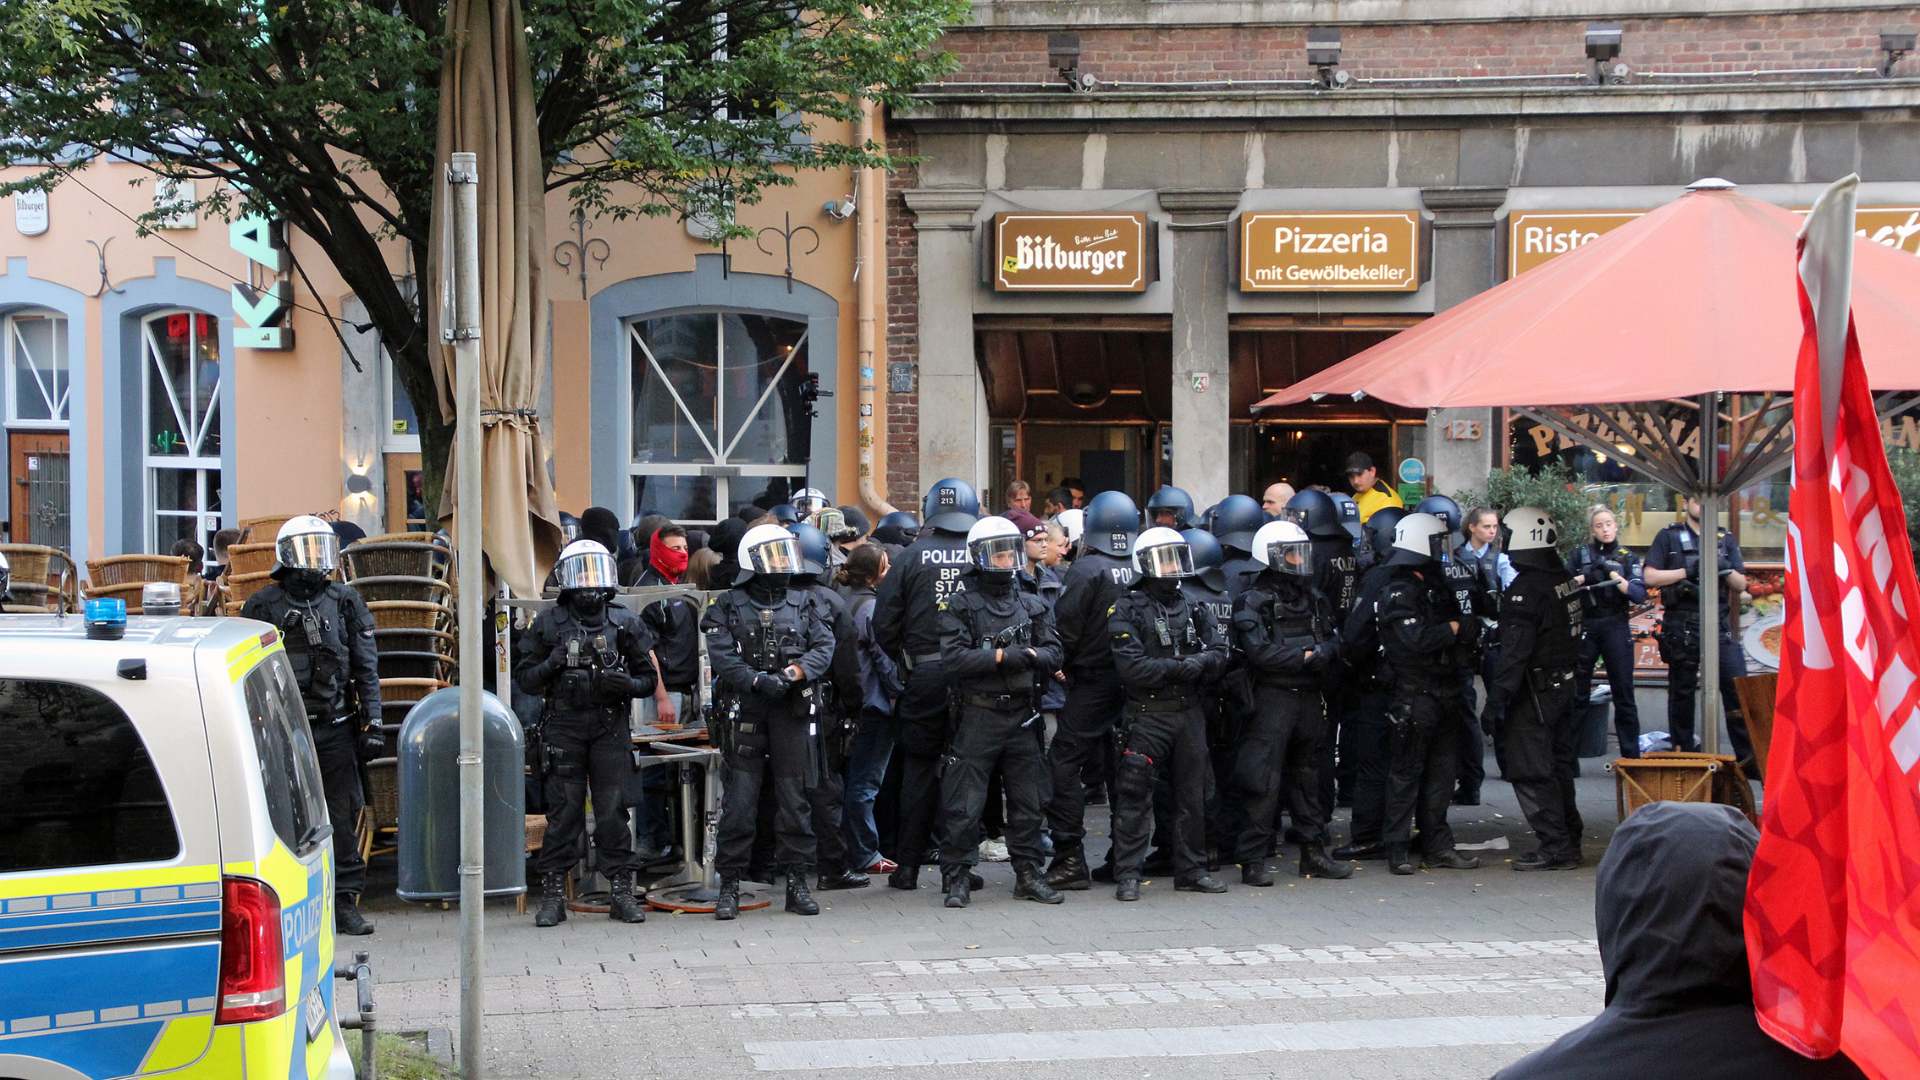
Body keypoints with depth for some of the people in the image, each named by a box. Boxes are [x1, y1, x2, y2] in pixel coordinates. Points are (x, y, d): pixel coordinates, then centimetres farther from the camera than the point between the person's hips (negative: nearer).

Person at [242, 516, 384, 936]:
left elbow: (366, 669, 9)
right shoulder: (264, 607, 2)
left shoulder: (346, 603, 9)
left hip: (336, 727, 2)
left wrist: (372, 725, 3)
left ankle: (345, 902, 9)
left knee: (343, 814, 3)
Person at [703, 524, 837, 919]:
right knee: (739, 801, -2)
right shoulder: (728, 606, 4)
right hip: (745, 713, -2)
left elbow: (824, 645, 2)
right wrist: (756, 681, -22)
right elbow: (721, 656, -8)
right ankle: (729, 887, 4)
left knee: (795, 798, 4)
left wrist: (798, 670, -16)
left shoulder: (802, 603, 13)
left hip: (793, 712, 2)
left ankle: (797, 883, 12)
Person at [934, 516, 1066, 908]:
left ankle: (1028, 875, 19)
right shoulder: (960, 606, -2)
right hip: (977, 716, -4)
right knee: (965, 805, -3)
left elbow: (1053, 655, 5)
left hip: (1022, 715, 5)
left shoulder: (1031, 605, 13)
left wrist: (1029, 655, -16)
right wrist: (1004, 657, -18)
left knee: (1027, 802, 10)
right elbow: (953, 658, -14)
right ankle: (957, 878, 4)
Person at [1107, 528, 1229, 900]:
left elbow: (1218, 655, 4)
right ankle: (1127, 875, -2)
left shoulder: (1194, 607, 13)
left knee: (1192, 794, 11)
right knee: (1135, 796, -6)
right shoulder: (1127, 610, -4)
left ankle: (1191, 870, 21)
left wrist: (1201, 662, -17)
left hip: (1189, 712, 6)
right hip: (1146, 714, -6)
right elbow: (1131, 667, -16)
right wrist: (1179, 667, -17)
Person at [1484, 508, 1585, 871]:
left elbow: (1514, 651, -23)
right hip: (1563, 685, 9)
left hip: (1534, 693, -9)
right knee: (1558, 766, 16)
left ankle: (1555, 848, -5)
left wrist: (1496, 700, -21)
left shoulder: (1526, 589, -19)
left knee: (1531, 773, -4)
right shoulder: (1564, 579, 9)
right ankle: (1569, 839, 22)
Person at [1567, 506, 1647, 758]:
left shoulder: (1628, 558, 10)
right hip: (1584, 626, 0)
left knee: (1624, 694, -2)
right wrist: (1582, 578, -12)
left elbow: (1640, 595, -1)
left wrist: (1617, 579, -14)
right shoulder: (1580, 555, 10)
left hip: (1616, 627, 0)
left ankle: (1632, 755, 2)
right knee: (1575, 693, 1)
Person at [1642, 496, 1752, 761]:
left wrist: (1726, 570, -8)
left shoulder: (1725, 540, 15)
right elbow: (1650, 577, -3)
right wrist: (1688, 571, -11)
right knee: (1681, 692, 5)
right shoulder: (1669, 537, 6)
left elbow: (1741, 586, 12)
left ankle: (1747, 756, -7)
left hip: (1718, 623, 2)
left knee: (1738, 687, -8)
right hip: (1681, 625, -2)